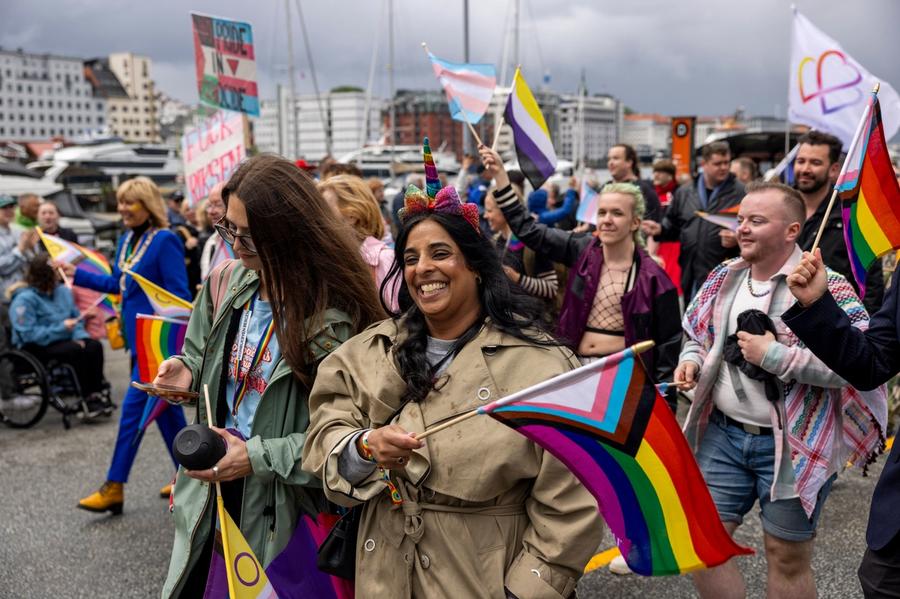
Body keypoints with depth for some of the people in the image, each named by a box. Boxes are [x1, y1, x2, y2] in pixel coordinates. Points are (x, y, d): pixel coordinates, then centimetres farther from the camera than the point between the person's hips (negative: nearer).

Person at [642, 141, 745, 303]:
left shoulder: (741, 192, -2)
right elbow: (673, 225, 19)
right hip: (690, 276, 4)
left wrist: (738, 240, -22)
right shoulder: (684, 192, 12)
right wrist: (660, 230, -1)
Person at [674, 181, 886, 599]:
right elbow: (698, 334, 18)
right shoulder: (724, 277, 4)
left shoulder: (826, 286, -15)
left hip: (792, 446, -5)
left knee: (787, 559, 10)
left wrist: (774, 355, -25)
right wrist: (691, 360, -4)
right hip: (722, 434, 5)